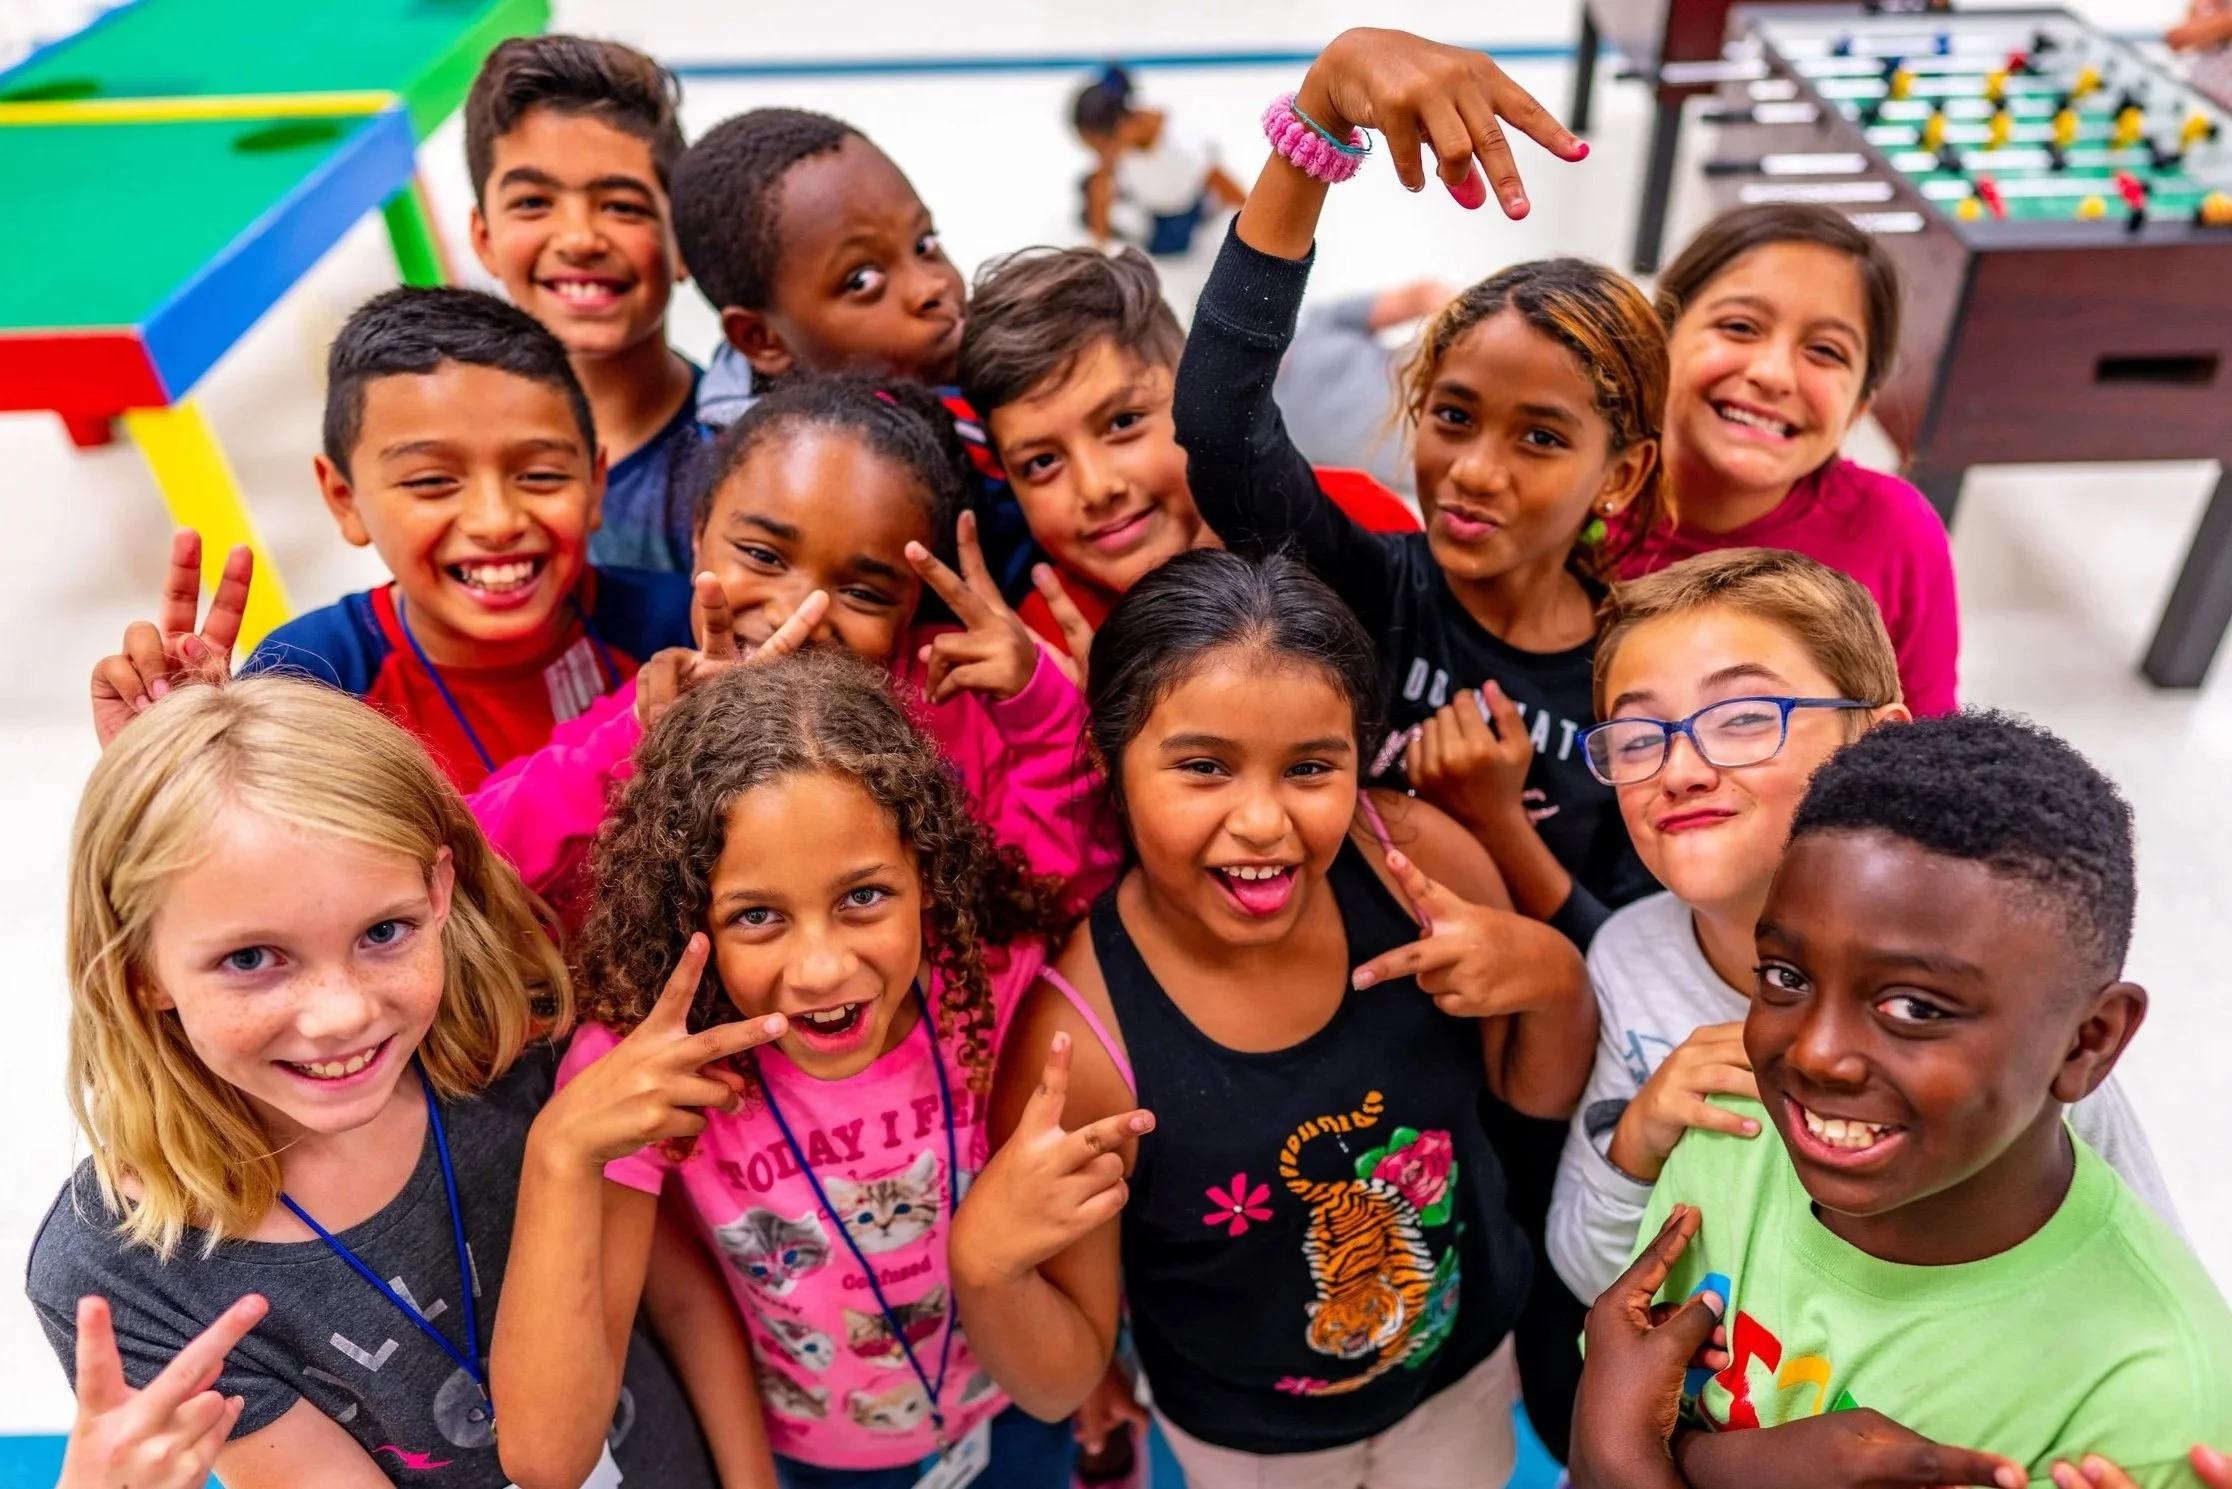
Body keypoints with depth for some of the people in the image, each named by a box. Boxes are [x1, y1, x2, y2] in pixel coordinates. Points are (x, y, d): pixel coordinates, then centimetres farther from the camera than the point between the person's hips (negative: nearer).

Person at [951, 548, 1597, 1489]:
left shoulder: (1418, 857, -26)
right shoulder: (1078, 1036, -33)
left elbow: (1544, 1091, -5)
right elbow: (1059, 1385, -19)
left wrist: (1553, 975, -27)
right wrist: (985, 1268, -40)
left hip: (1468, 1369, 3)